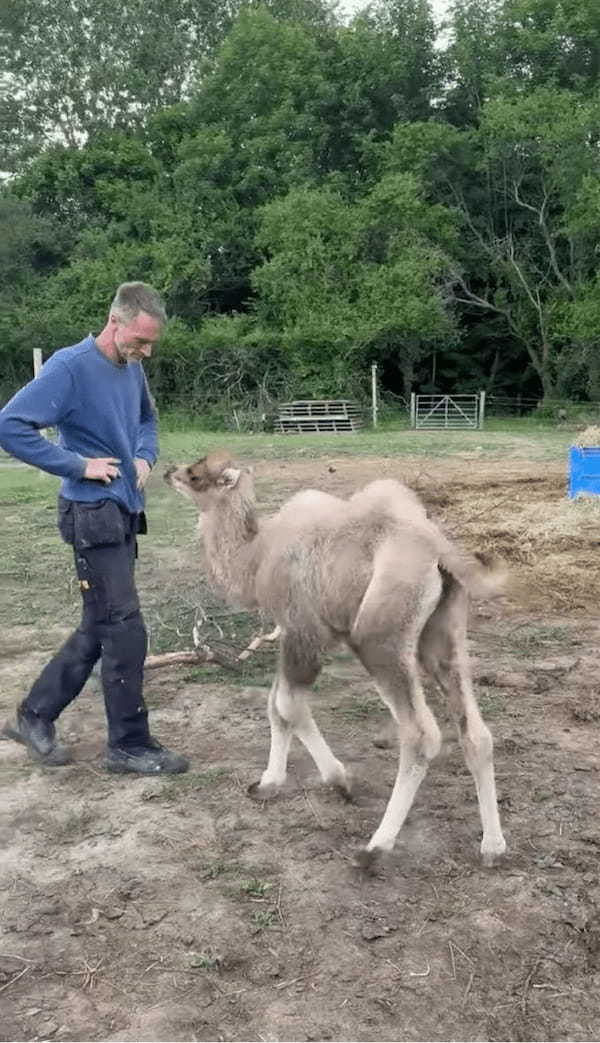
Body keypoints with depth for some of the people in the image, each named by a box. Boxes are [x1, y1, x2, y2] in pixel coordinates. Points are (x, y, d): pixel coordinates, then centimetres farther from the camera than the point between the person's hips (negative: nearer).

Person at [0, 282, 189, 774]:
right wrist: (78, 465, -18)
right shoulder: (70, 367, -14)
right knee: (125, 631, -4)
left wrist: (144, 456, 7)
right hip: (93, 516, -8)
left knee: (97, 629, 15)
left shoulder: (132, 369, 8)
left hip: (125, 513, 8)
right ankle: (130, 744, 9)